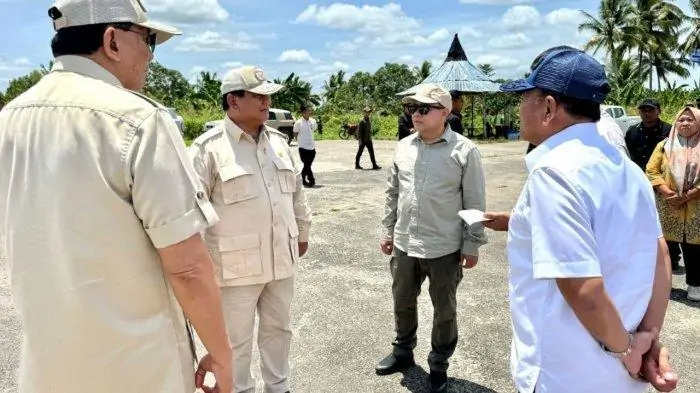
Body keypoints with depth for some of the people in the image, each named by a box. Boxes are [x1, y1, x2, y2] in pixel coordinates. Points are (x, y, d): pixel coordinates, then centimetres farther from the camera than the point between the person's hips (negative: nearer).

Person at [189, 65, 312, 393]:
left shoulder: (278, 141, 8)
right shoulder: (208, 147, -12)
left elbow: (296, 191, 17)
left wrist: (303, 232, 21)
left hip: (280, 259, 6)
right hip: (237, 265, -6)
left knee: (277, 328, 21)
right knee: (236, 339, 11)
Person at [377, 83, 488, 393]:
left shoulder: (464, 151, -11)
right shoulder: (404, 147, 4)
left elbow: (474, 203, -8)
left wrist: (472, 245, -7)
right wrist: (387, 230, 12)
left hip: (445, 249, -4)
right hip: (404, 245, 5)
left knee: (444, 310, 13)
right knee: (402, 303, 20)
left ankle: (439, 365, 33)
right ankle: (403, 352, 43)